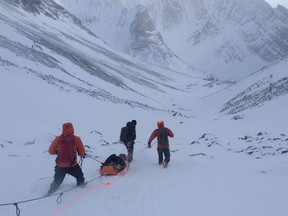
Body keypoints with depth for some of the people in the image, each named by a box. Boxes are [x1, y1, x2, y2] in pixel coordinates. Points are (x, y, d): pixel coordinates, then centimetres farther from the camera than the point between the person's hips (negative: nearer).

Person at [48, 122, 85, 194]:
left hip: (60, 166, 2)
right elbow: (82, 154, -4)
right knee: (80, 177, 25)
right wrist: (82, 154, 19)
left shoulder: (58, 139, -5)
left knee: (57, 182, 22)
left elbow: (51, 151, 4)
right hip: (73, 165, -2)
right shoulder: (76, 139, -9)